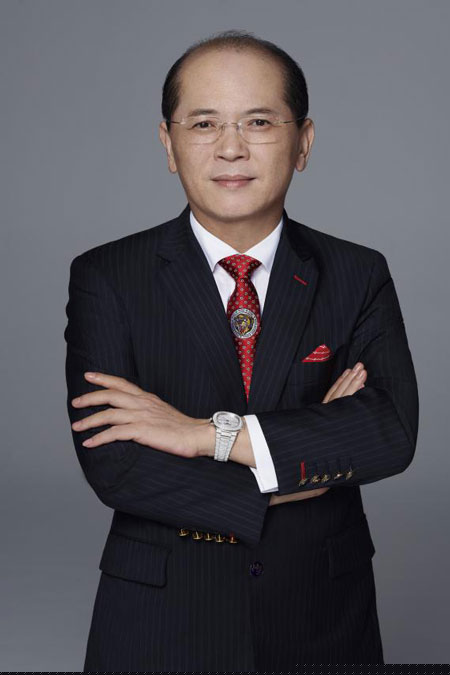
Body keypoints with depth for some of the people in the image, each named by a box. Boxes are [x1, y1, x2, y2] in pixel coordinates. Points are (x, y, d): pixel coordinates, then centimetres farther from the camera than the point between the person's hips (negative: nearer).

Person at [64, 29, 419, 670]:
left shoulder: (359, 276, -1)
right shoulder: (105, 278, -6)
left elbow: (393, 431, -15)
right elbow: (111, 465, -16)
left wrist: (209, 432, -21)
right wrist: (311, 460, -16)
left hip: (323, 618, 2)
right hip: (161, 623, -1)